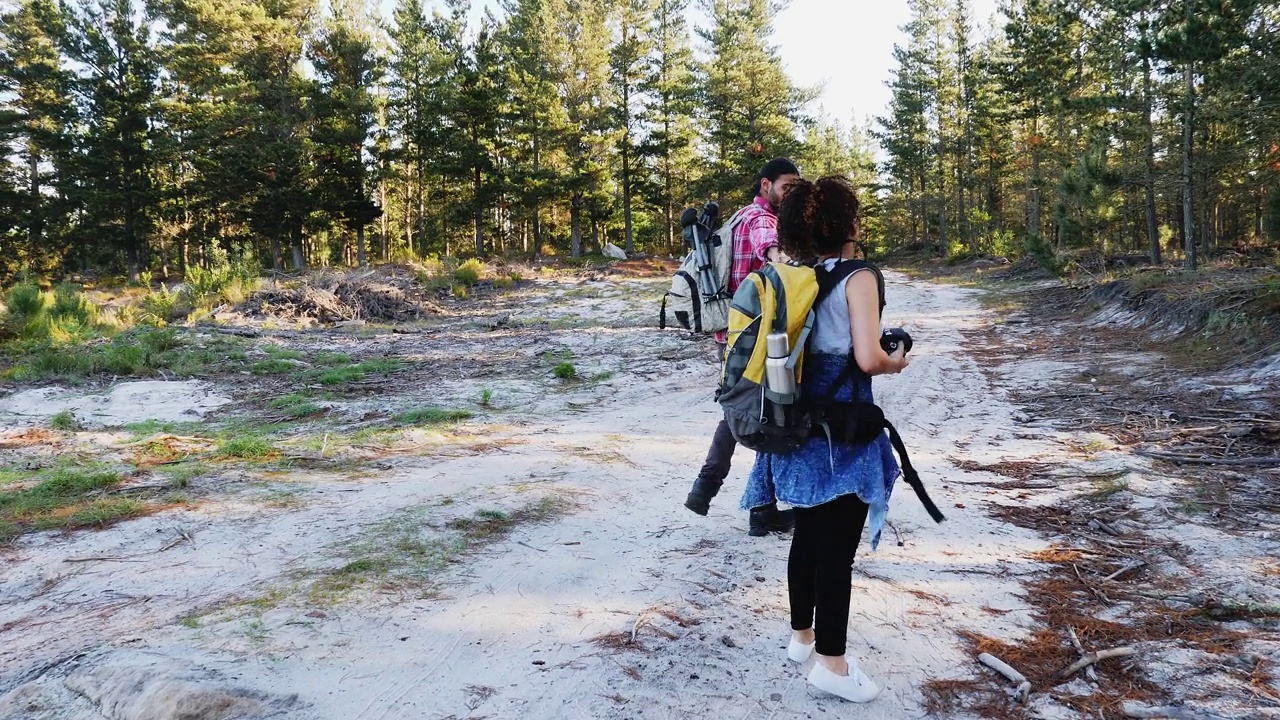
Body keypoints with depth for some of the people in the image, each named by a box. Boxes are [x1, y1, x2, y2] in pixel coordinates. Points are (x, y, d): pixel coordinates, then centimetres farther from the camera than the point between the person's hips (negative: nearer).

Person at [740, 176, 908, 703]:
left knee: (808, 535, 20)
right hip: (842, 427, -7)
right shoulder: (859, 279, -13)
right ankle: (831, 663, 14)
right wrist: (896, 363, -1)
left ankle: (802, 636, 35)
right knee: (837, 546, 3)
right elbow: (868, 359, -21)